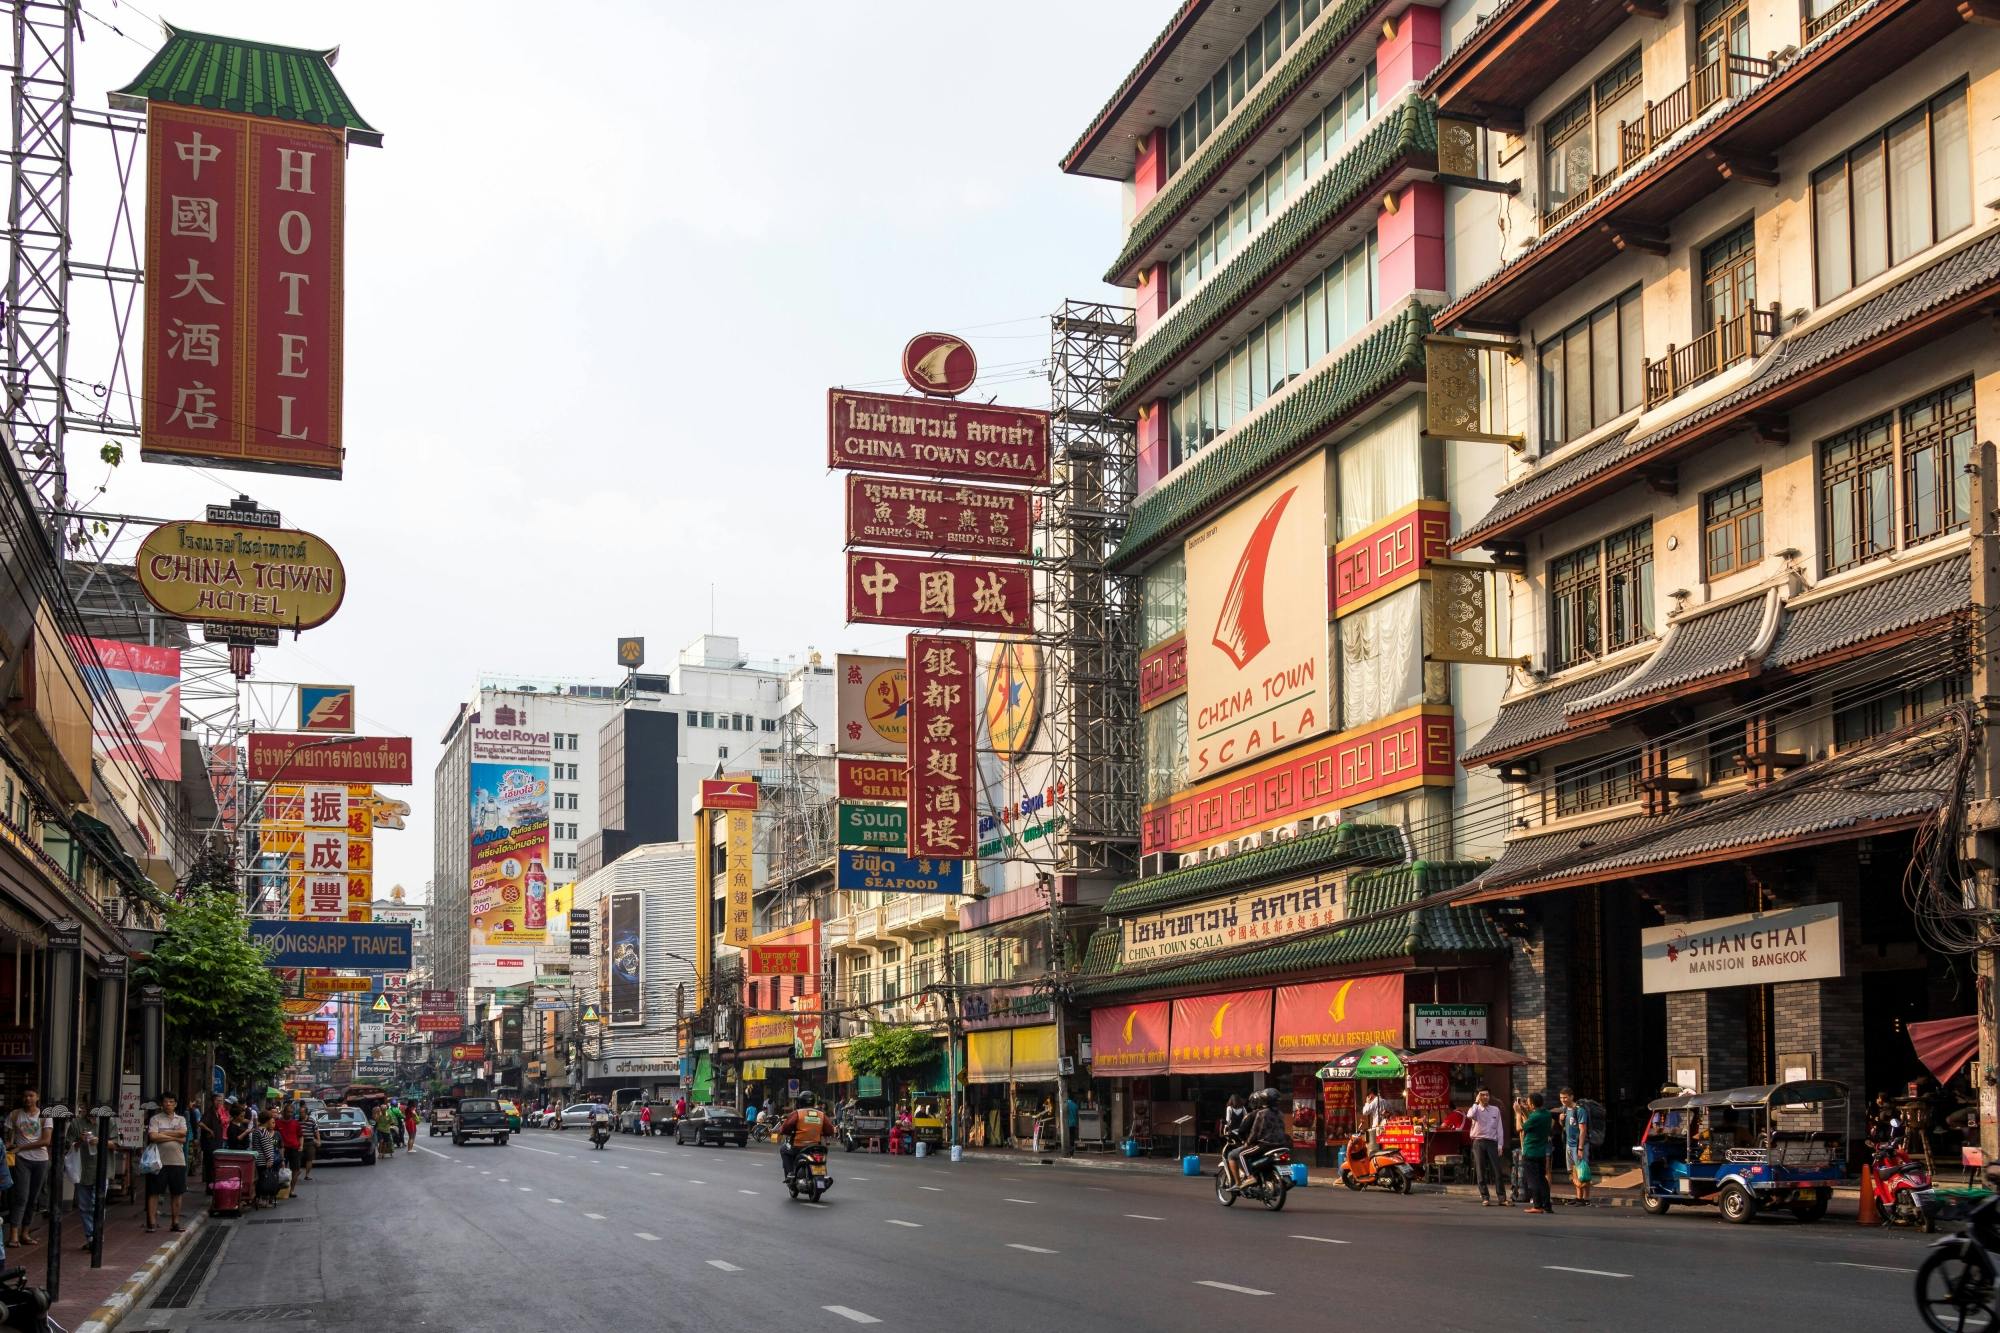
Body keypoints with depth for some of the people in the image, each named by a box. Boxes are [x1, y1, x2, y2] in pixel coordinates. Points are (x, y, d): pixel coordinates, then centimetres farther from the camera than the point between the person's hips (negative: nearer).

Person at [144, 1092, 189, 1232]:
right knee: (154, 1192, -3)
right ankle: (152, 1222, 1)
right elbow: (153, 1136, -13)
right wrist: (174, 1137, -8)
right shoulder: (155, 1119, 3)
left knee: (176, 1193, 7)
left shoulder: (181, 1119, 12)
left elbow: (183, 1134, -7)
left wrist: (162, 1134, -8)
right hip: (159, 1161, -3)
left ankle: (175, 1222, 14)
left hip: (178, 1161, 3)